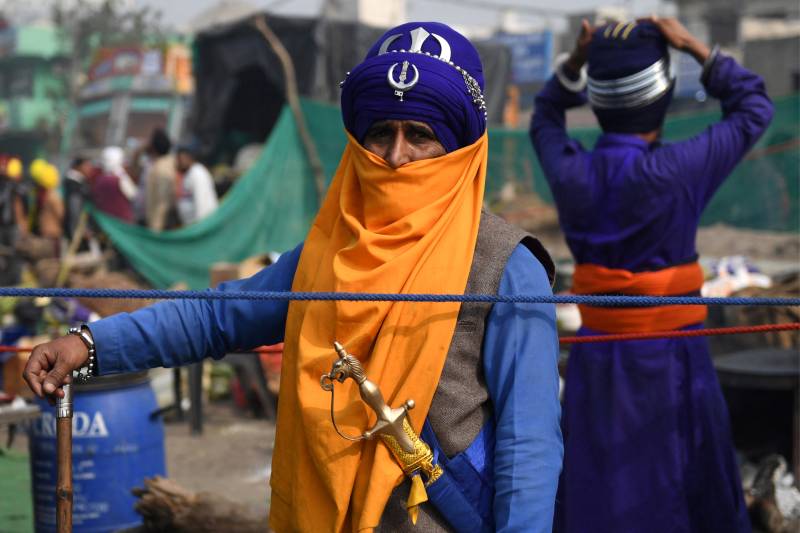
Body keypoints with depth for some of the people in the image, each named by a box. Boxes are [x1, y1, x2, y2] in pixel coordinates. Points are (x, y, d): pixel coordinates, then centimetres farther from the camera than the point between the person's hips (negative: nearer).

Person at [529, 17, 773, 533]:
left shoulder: (571, 172, -7)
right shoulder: (677, 171, -18)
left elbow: (545, 122, 19)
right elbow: (754, 107, -2)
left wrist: (575, 61, 6)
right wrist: (694, 46, 0)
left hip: (598, 358, 4)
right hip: (671, 361, -4)